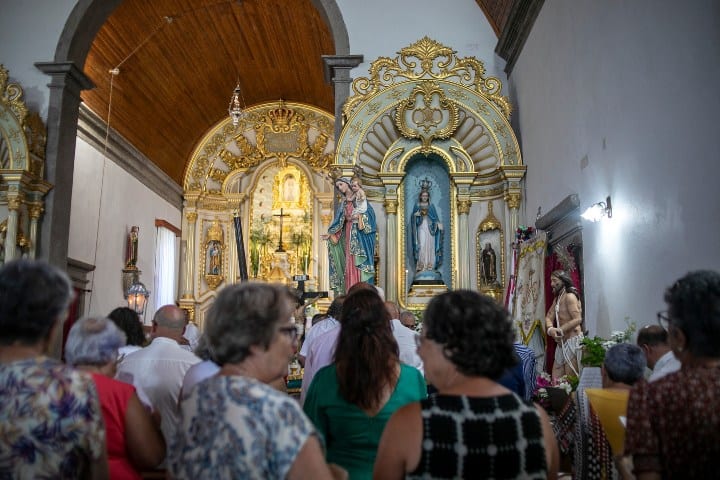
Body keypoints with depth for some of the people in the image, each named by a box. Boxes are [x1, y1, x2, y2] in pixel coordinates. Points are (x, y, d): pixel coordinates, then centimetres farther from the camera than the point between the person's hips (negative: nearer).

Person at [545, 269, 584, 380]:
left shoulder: (570, 296, -11)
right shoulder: (557, 298, 18)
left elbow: (577, 319, -21)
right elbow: (549, 317, 9)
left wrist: (560, 330, -25)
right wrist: (550, 328, -13)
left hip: (572, 340, -9)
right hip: (561, 342, 9)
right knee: (556, 379, 8)